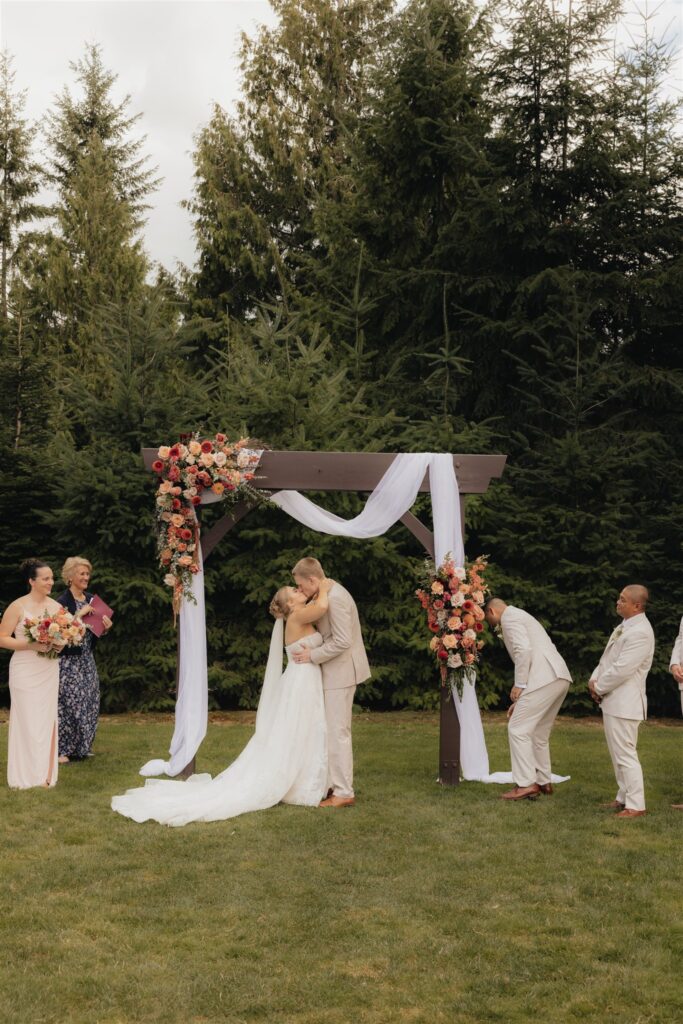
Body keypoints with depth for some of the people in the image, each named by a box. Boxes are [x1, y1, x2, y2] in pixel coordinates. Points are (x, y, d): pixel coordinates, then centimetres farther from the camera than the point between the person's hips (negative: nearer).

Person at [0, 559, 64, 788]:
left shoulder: (56, 606, 5)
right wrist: (31, 645, -20)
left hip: (49, 671, 5)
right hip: (25, 672, -5)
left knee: (47, 720, 8)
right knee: (27, 721, -2)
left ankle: (46, 774, 17)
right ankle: (25, 777, 8)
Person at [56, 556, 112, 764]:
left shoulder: (90, 599, 10)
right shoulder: (62, 602, -12)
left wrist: (105, 627, -2)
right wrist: (79, 614, -24)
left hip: (87, 659, 7)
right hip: (68, 661, -7)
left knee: (89, 704, 8)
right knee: (68, 703, -6)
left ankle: (81, 747, 19)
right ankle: (62, 749, 2)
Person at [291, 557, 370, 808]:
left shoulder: (335, 599, -21)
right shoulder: (327, 594, 10)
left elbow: (342, 641, -25)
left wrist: (313, 655, -16)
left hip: (340, 672, -10)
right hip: (336, 672, 10)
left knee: (337, 732, -5)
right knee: (333, 731, 15)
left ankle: (344, 793, 0)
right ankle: (333, 784, 22)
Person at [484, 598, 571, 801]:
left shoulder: (509, 618, -1)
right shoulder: (519, 616, 29)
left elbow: (524, 649, -17)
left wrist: (519, 684, -10)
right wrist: (520, 701, 28)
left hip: (544, 679, -10)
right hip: (559, 678, 10)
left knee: (518, 729, -4)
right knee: (538, 732, 18)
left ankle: (526, 784, -6)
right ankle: (543, 782, 23)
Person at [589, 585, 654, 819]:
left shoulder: (640, 633, -20)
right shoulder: (625, 626, 12)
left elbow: (622, 669, -23)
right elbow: (608, 658, 18)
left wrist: (599, 688, -11)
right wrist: (595, 679, 2)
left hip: (624, 702, -10)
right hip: (613, 700, 10)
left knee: (625, 753, -6)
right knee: (618, 753, 18)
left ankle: (635, 805, 0)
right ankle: (624, 798, 28)